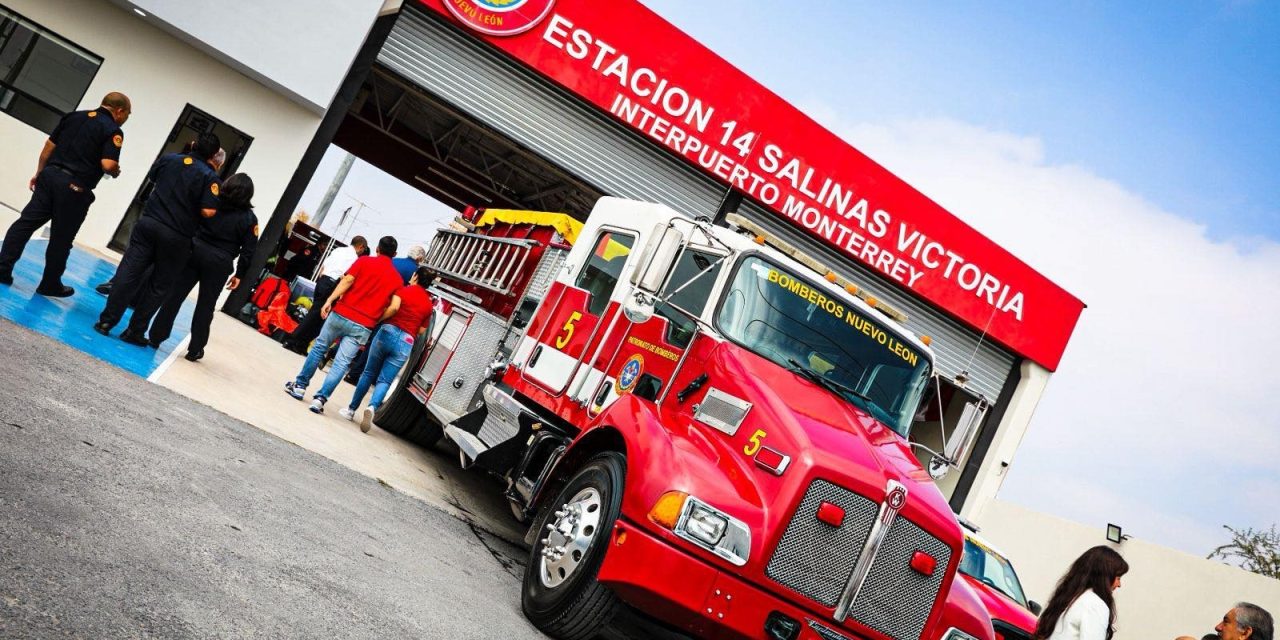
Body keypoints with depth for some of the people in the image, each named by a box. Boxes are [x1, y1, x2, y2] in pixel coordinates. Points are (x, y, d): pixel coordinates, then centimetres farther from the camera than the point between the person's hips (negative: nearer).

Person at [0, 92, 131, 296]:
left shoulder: (74, 116, 13)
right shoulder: (113, 131, -7)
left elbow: (49, 146, 15)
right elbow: (108, 165, -18)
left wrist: (39, 173, 22)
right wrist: (116, 173, 4)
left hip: (50, 175, 5)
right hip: (75, 188, -5)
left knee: (26, 222, 8)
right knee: (61, 239, 6)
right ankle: (50, 285, 17)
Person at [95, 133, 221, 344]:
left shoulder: (169, 158, 6)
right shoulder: (210, 176, -9)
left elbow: (151, 177, 24)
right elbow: (208, 211, -17)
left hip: (149, 223, 3)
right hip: (177, 237, -3)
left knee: (128, 274, 5)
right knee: (159, 287, 8)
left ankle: (106, 321, 3)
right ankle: (135, 332, 10)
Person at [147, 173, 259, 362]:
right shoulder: (249, 218, -3)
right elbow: (248, 251, -4)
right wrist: (239, 274, 3)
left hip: (196, 253, 2)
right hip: (219, 264, -1)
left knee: (175, 295, 9)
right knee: (205, 306, 7)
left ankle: (156, 335, 13)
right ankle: (195, 349, 12)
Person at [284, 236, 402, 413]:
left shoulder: (365, 261, 4)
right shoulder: (397, 278, 7)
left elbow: (347, 280, -9)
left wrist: (330, 300, -11)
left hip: (341, 314, 0)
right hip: (363, 326, 0)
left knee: (319, 347, 17)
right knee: (341, 363, 1)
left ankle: (299, 385, 23)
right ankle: (320, 398, -7)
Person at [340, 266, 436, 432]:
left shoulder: (403, 289, 3)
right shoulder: (429, 304, 11)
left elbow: (394, 307, -16)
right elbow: (421, 331, 12)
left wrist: (379, 318, -2)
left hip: (388, 332, -1)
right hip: (406, 342, 1)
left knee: (368, 373, 14)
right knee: (384, 381, 2)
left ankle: (352, 409, 20)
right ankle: (372, 406, -25)